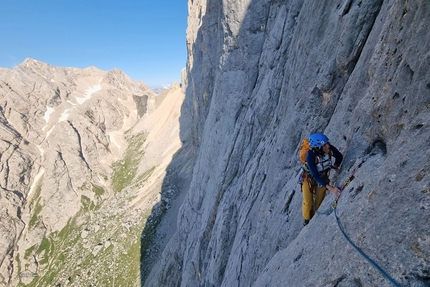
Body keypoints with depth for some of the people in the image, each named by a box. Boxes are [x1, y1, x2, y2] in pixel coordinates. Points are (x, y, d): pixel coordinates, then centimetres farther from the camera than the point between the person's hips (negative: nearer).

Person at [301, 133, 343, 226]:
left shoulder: (330, 148, -26)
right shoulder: (310, 156, -38)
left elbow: (340, 156, -1)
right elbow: (315, 176, -36)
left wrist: (335, 166, -14)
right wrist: (330, 187, -43)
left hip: (323, 178, 3)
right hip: (309, 178, -3)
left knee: (319, 204, 8)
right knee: (308, 203, 0)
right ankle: (307, 221, 29)